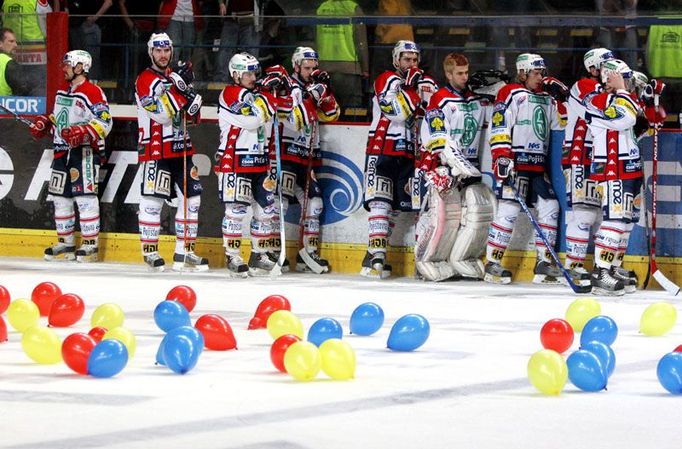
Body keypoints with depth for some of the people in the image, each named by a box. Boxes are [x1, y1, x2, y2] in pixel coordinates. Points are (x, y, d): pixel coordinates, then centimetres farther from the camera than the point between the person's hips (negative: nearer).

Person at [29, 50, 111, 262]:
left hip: (85, 151, -9)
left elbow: (104, 123, -18)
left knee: (84, 197, -12)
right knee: (60, 196, 11)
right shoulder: (63, 93, 18)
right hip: (63, 151, 9)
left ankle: (90, 244, -10)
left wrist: (81, 132, -29)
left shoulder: (93, 92, -11)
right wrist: (44, 124, 13)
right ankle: (66, 242, 20)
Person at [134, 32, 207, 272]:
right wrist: (177, 85, -25)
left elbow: (192, 113, 15)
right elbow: (161, 114, -21)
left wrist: (190, 91, -5)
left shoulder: (176, 75, 15)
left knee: (191, 197, 6)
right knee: (152, 200, -9)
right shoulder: (145, 80, -9)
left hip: (181, 148, 7)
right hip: (156, 150, -7)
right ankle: (150, 250, 0)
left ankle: (184, 252, 12)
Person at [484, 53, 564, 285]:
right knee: (509, 210, -12)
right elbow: (499, 128, -11)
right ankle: (492, 263, -6)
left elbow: (558, 128, 28)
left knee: (550, 208, 2)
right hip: (515, 162, -8)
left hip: (538, 166, 8)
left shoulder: (547, 99, 19)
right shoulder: (510, 94, -4)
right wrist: (502, 157, -19)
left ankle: (543, 263, 8)